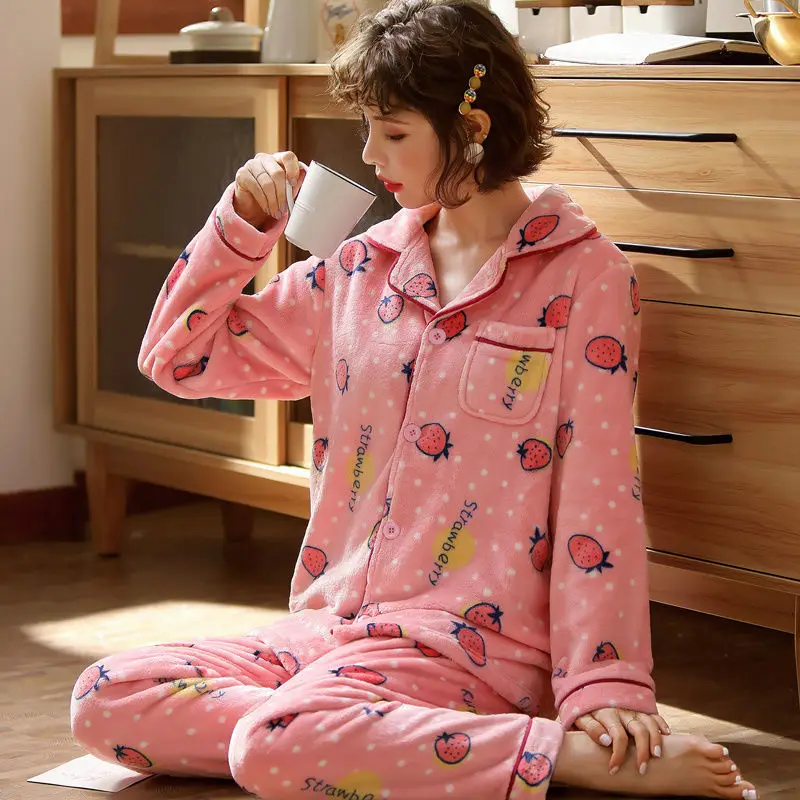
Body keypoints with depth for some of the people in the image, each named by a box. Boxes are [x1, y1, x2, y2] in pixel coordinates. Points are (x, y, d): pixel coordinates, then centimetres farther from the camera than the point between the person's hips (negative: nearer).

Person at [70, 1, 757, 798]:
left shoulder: (582, 275, -5)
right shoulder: (363, 269, 11)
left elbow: (598, 495, -10)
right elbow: (178, 355, 16)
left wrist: (604, 686, -17)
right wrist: (241, 221, 3)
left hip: (471, 643, -6)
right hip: (334, 626, 6)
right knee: (104, 700, -10)